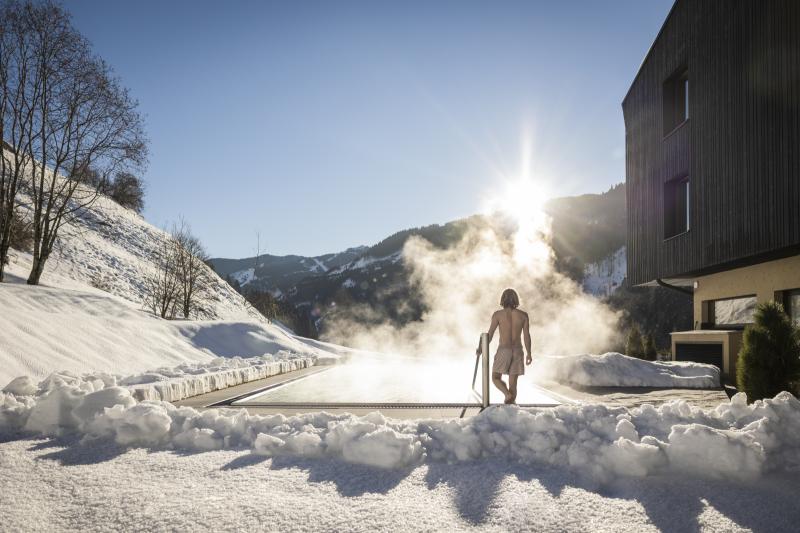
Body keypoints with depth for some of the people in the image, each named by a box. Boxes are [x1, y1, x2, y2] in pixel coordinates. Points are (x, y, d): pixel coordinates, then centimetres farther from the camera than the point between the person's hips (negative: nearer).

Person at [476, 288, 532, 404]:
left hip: (503, 351, -3)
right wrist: (529, 354, 10)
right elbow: (527, 336, 0)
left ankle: (508, 395, -15)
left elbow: (490, 335, -6)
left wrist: (480, 348, 8)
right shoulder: (523, 315, 1)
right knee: (513, 382, 9)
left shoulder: (498, 314, -6)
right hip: (517, 351, 3)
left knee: (496, 378, 12)